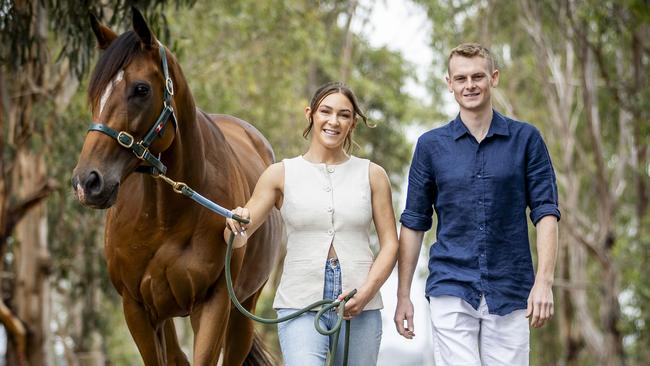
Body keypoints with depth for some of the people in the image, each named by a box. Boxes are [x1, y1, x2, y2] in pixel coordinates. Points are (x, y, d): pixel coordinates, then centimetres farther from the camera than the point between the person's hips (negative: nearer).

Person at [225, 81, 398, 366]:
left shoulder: (372, 175, 6)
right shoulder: (281, 174, 4)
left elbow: (390, 244, 5)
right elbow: (237, 240, 2)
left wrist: (366, 291, -11)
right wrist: (236, 226, -22)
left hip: (360, 306, 2)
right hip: (300, 303, -2)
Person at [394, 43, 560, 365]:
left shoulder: (525, 139, 4)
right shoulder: (431, 145, 7)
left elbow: (545, 211, 1)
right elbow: (414, 222, 10)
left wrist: (544, 281, -10)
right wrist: (403, 295, 6)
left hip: (510, 293, 0)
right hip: (451, 292, 0)